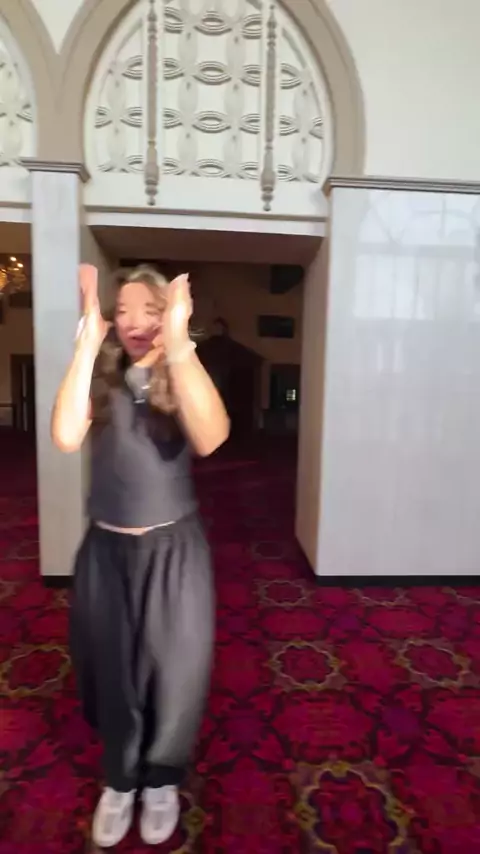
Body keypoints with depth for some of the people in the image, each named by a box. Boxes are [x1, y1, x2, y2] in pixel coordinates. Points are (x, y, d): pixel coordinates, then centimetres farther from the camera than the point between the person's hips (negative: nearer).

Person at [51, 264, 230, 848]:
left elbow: (210, 439, -28)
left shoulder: (182, 381, -6)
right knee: (112, 669, 17)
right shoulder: (102, 381, -2)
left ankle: (161, 781, 43)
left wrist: (177, 342, -32)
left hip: (172, 549, -1)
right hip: (106, 549, 2)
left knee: (173, 668, 14)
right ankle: (119, 780, 45)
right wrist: (87, 342, -22)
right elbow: (66, 438, -22)